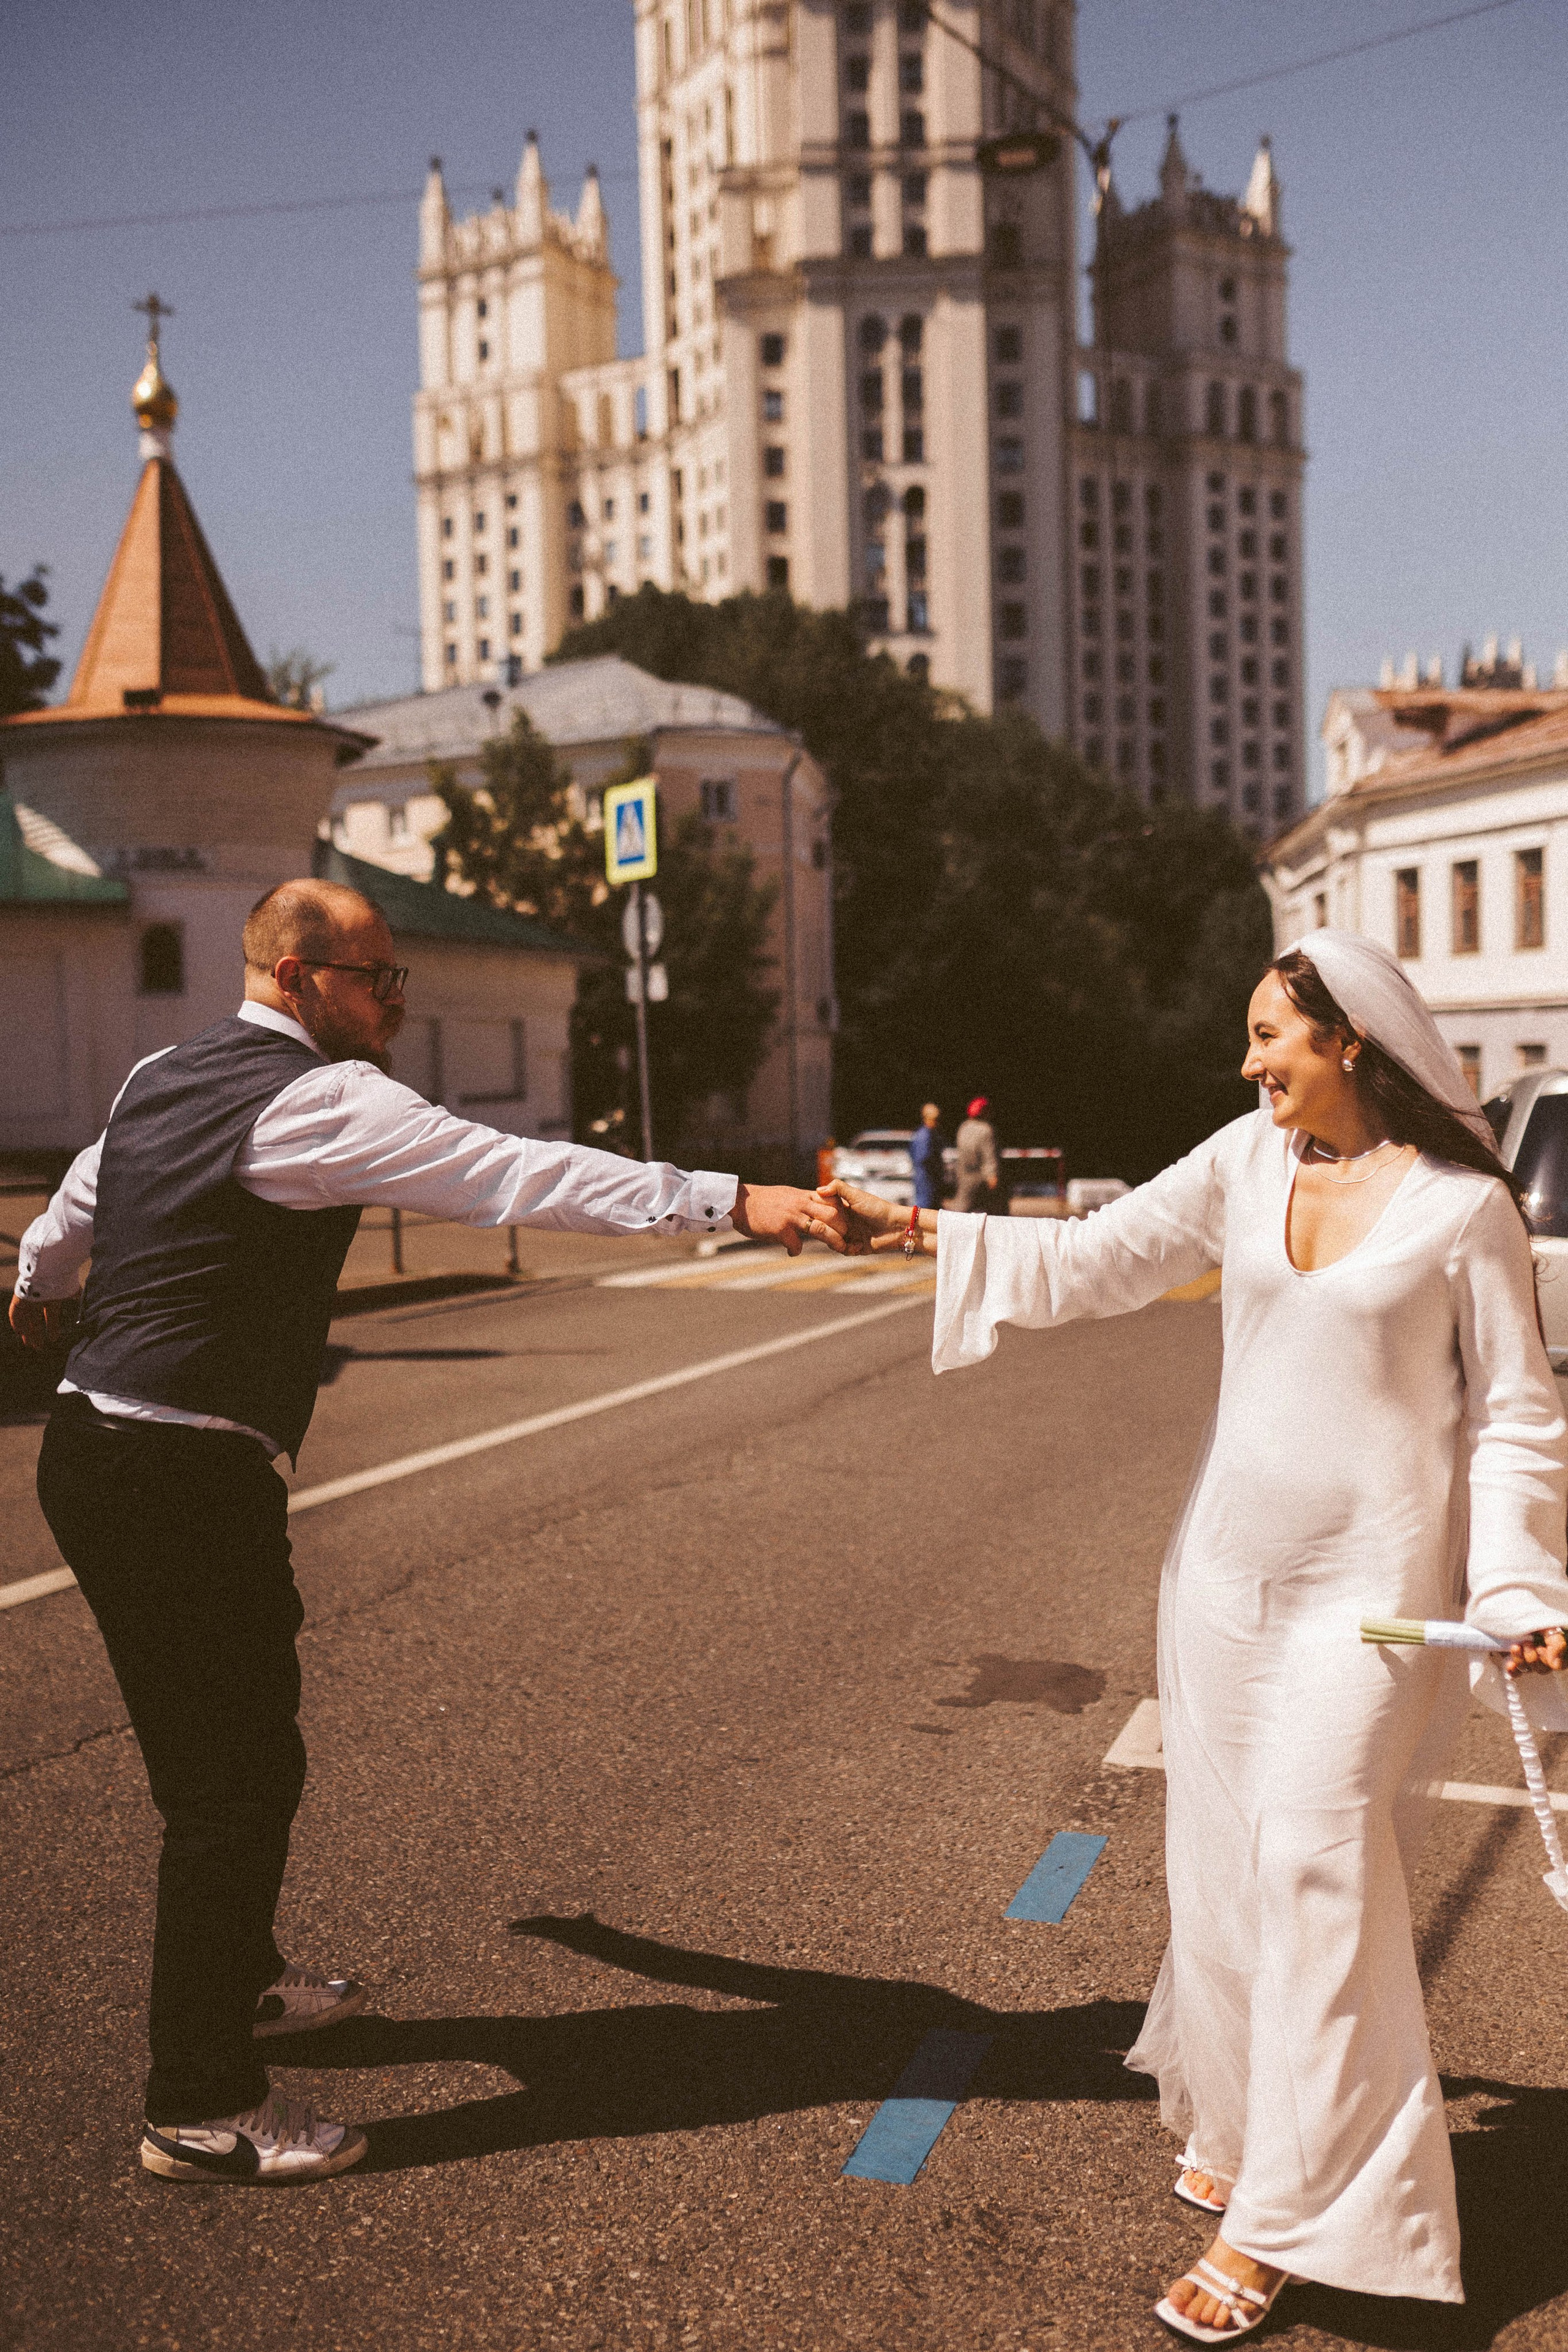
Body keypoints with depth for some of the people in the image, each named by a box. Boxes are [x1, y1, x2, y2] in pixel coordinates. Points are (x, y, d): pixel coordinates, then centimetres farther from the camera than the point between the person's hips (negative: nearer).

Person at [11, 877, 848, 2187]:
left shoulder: (160, 1081, 13)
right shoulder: (320, 1100, -15)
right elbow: (518, 1177, -24)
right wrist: (731, 1202, -26)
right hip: (186, 1480, -10)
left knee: (237, 1737, 23)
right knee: (239, 1774, -1)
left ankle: (240, 1978, 43)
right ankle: (202, 2114, 10)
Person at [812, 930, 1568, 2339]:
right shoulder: (1246, 1163, 4)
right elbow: (1092, 1263, 6)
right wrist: (917, 1235, 0)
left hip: (1371, 1580, -5)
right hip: (1230, 1560, 5)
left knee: (1316, 1864, -5)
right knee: (1222, 1855, 11)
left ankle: (1277, 2221, 6)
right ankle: (1237, 2125, 31)